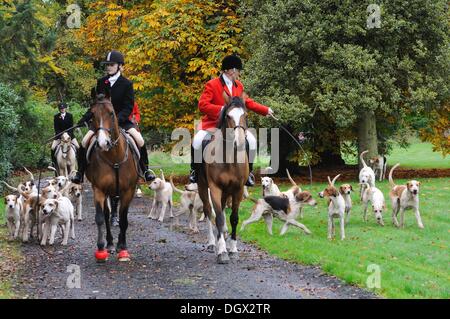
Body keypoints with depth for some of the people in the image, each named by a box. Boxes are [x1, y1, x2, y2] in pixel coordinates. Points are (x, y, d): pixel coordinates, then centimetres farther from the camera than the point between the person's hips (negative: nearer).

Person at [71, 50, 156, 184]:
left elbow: (129, 107, -8)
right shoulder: (101, 82, 5)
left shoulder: (126, 84, -4)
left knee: (140, 140, -22)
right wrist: (84, 119, -2)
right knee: (85, 141, -16)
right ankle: (80, 172, -3)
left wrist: (117, 119, -25)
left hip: (121, 120, -2)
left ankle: (145, 170, -4)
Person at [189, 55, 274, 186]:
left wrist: (265, 110, 17)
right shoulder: (212, 85, -11)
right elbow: (202, 105, -19)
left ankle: (248, 172, 5)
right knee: (197, 141, -29)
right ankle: (195, 170, -3)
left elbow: (247, 102, 21)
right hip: (213, 122, -5)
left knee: (252, 141, -13)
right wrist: (221, 109, -29)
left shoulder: (239, 85, 8)